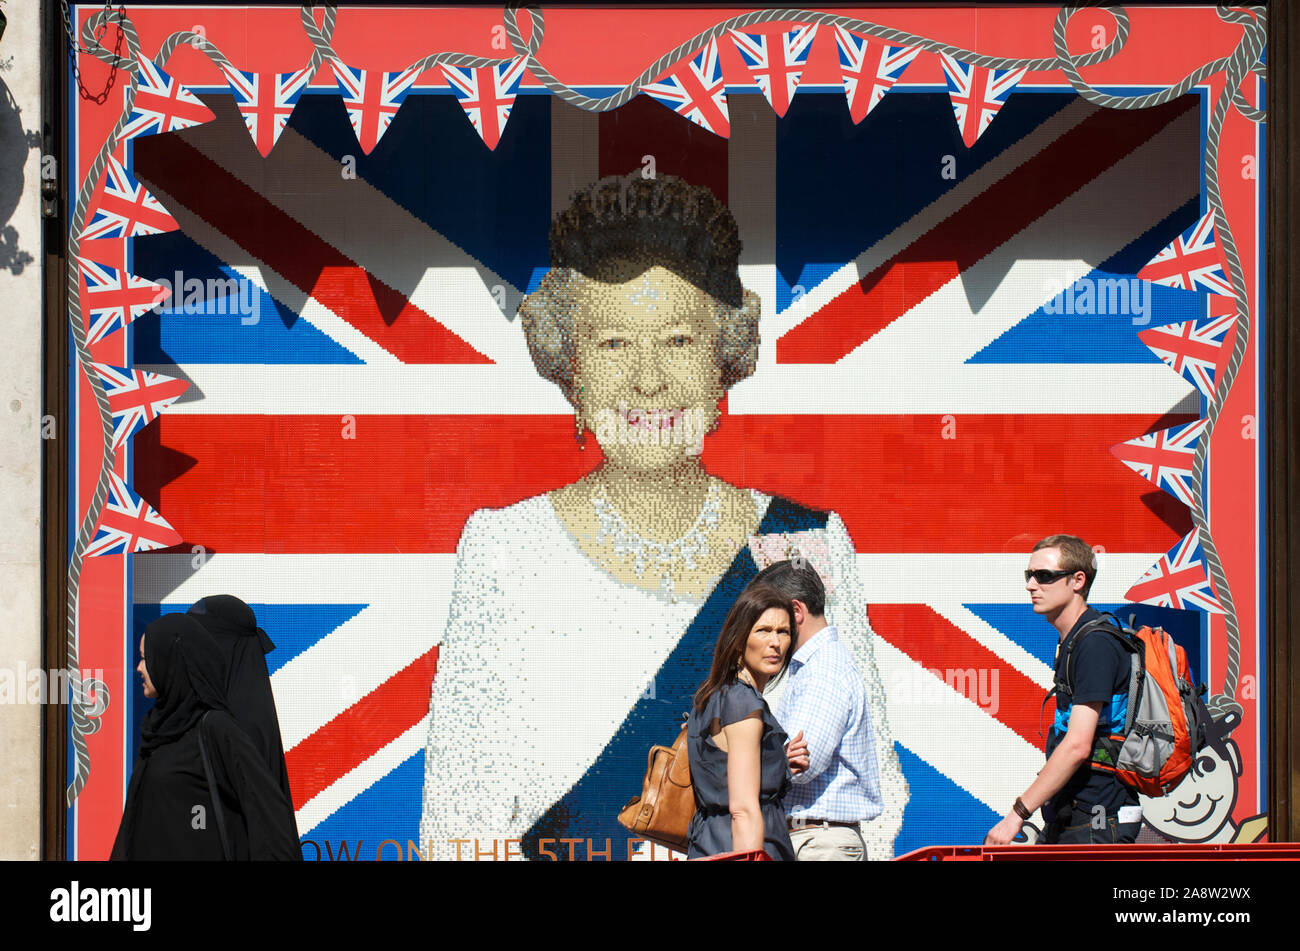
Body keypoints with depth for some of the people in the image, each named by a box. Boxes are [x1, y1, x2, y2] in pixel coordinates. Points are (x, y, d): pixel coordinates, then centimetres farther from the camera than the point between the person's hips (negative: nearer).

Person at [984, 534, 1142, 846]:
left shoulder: (1095, 644, -16)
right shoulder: (1070, 641, 15)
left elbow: (1078, 746, -23)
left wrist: (1018, 814, -23)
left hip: (1094, 823, -9)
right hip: (1068, 815, 9)